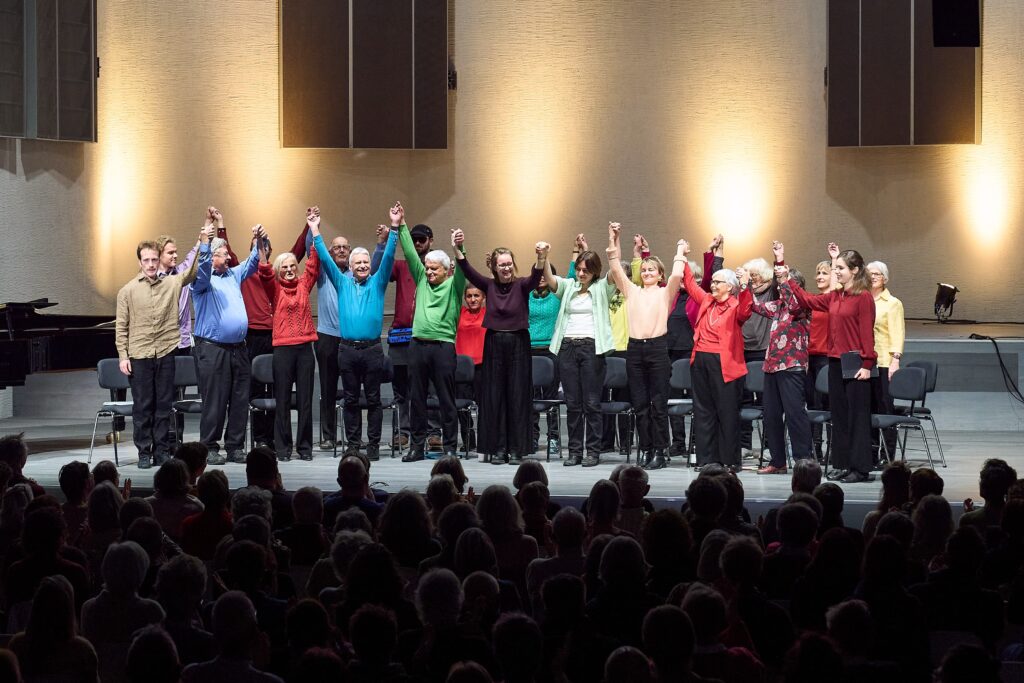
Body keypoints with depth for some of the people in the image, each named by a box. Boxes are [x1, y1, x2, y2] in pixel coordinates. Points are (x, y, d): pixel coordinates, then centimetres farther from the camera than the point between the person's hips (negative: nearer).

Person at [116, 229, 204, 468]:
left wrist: (203, 244, -14)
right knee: (142, 406, 2)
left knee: (164, 405, 6)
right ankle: (144, 453, 8)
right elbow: (121, 326, 3)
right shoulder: (128, 291, 2)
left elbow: (193, 272, -2)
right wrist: (123, 356, -3)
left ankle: (163, 451, 12)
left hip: (166, 352, 2)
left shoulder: (172, 283, 7)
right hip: (139, 355, -2)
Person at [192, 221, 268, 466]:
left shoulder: (234, 275, 18)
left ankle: (235, 447, 13)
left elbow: (253, 262, 18)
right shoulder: (203, 280, -2)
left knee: (240, 401, 6)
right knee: (214, 401, -5)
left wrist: (259, 241, 0)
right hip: (212, 349, -6)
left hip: (238, 349, 6)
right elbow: (203, 263, -21)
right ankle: (210, 448, 2)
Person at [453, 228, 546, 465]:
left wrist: (541, 258, -42)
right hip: (494, 343, 2)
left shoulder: (521, 285, -2)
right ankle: (497, 448, 10)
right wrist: (458, 249, -26)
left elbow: (535, 277, -21)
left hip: (518, 343, -2)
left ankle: (516, 449, 6)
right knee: (494, 397, 3)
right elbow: (468, 271, -9)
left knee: (518, 397, 1)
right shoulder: (489, 285, 4)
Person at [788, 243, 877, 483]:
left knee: (858, 416, -2)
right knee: (839, 415, 10)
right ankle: (843, 464, 16)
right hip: (835, 361, 8)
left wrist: (866, 364, -16)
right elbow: (808, 301, 18)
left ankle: (860, 467, 2)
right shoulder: (835, 297, 11)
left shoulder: (863, 297, -10)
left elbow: (867, 332, -13)